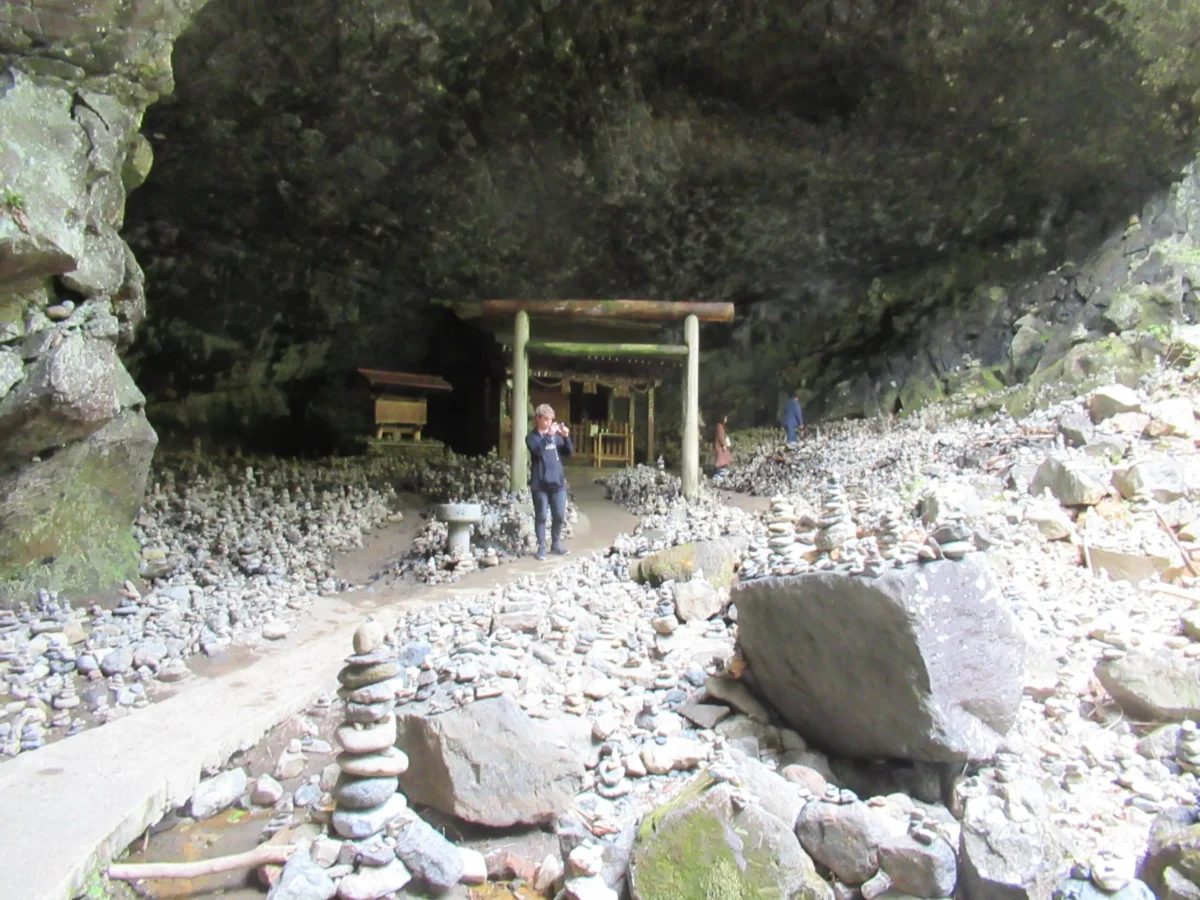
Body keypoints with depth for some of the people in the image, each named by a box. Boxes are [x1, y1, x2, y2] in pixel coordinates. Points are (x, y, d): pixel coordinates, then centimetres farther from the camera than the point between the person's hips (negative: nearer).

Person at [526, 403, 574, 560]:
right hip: (540, 483, -3)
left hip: (558, 482, 3)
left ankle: (556, 543, 23)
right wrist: (548, 435, -26)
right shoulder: (532, 437, 0)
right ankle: (541, 547, 9)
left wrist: (566, 437, -9)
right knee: (541, 516, 1)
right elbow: (537, 450, -19)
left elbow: (569, 452, 6)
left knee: (560, 516, 6)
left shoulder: (556, 435, 10)